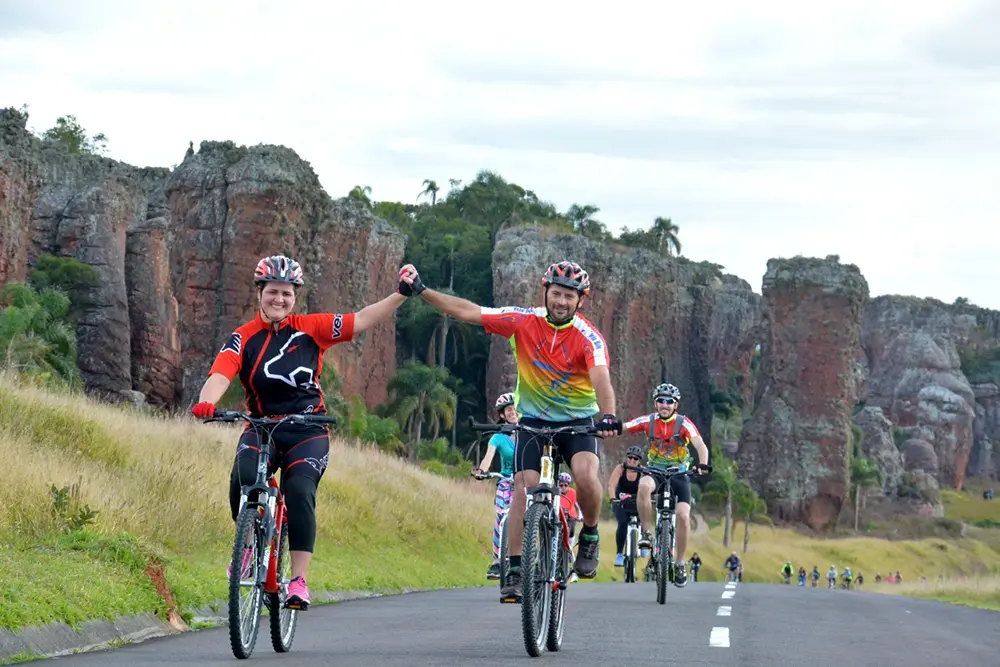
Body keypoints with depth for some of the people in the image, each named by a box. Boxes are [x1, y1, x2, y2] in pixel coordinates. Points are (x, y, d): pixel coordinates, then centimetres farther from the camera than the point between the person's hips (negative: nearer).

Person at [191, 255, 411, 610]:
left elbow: (361, 321, -1)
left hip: (308, 432, 0)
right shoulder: (243, 338, -2)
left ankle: (299, 580, -20)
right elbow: (220, 375, -18)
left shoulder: (310, 328, 1)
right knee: (243, 478, -30)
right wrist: (206, 403, -39)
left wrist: (401, 295, -10)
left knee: (299, 491, -25)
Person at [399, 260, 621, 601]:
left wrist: (607, 416, -54)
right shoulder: (524, 322, -12)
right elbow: (469, 312, -12)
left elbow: (601, 379, -35)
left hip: (578, 419, -2)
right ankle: (515, 572, -8)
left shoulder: (588, 337, -19)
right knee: (523, 488, -13)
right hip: (532, 417, 2)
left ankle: (590, 535, 1)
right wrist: (421, 290, -17)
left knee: (586, 474, -27)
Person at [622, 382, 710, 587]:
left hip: (679, 474, 0)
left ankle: (680, 564, 0)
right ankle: (646, 533, -23)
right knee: (644, 485, -36)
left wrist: (702, 464, -48)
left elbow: (700, 445, -28)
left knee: (683, 515, -17)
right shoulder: (648, 421, -8)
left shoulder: (684, 423, -14)